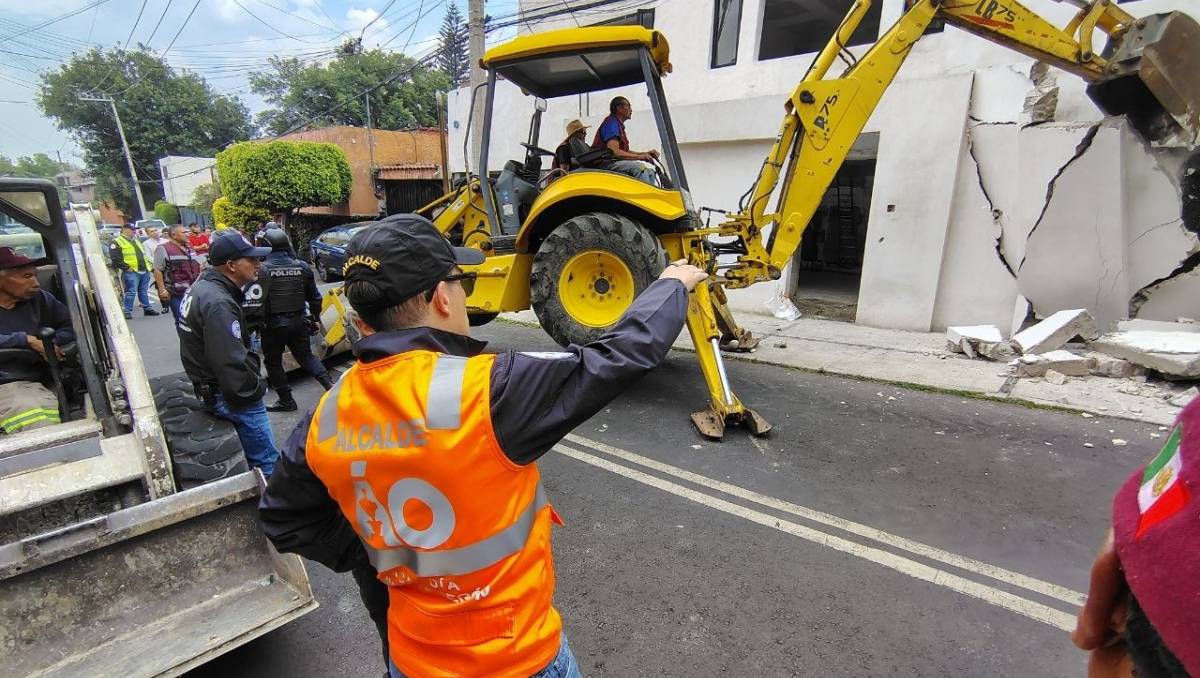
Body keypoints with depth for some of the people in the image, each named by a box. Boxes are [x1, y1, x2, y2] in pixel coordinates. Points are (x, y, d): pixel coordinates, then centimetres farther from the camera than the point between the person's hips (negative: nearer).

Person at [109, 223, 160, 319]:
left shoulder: (136, 241, 23)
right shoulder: (117, 242, -3)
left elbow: (143, 254, 31)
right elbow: (115, 258, -12)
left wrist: (147, 264, 17)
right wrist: (126, 267, -16)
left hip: (144, 270, 7)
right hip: (131, 272, -7)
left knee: (144, 291, 13)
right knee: (131, 292, -8)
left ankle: (147, 308, 19)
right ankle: (127, 311, -4)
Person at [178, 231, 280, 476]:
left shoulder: (202, 287, 8)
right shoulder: (218, 303, -25)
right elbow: (231, 364, -30)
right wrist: (256, 389, -14)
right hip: (229, 396, -11)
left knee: (254, 456, 23)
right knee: (267, 462, -5)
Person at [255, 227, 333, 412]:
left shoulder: (263, 269, -12)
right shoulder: (301, 266, 3)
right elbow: (314, 297, 10)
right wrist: (315, 317, 21)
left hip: (274, 324, -4)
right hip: (299, 321, 5)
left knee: (273, 362, 11)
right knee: (306, 356, 17)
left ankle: (286, 400, 15)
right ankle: (329, 384, 3)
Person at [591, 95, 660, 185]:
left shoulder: (619, 125, 22)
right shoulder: (611, 123, -10)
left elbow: (624, 151, 21)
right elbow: (614, 151, -23)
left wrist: (645, 153, 9)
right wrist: (639, 156, -23)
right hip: (606, 164, -10)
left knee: (650, 169, 3)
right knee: (640, 167, -27)